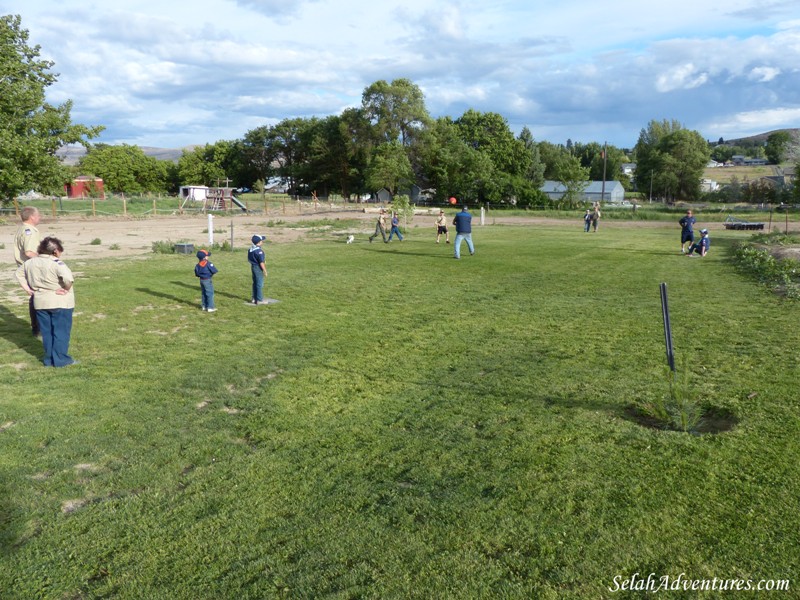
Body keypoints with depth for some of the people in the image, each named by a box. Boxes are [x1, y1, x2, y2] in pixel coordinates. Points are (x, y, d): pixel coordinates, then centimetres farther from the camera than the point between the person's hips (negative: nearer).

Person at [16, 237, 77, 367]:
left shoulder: (30, 262, 7)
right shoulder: (56, 263, -18)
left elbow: (19, 273, 21)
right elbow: (68, 277, -33)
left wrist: (27, 289, 15)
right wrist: (66, 288, -15)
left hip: (40, 303, 6)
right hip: (60, 303, -6)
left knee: (47, 332, 14)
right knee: (61, 331, 3)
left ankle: (49, 359, 20)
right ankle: (61, 359, 5)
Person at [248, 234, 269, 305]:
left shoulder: (251, 249, 4)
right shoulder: (259, 250, -22)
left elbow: (250, 259, 11)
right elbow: (261, 262, -21)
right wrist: (265, 271, -14)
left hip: (253, 266, 9)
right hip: (258, 268, -9)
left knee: (255, 283, 18)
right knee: (260, 284, -1)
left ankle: (254, 298, 26)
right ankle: (259, 300, 3)